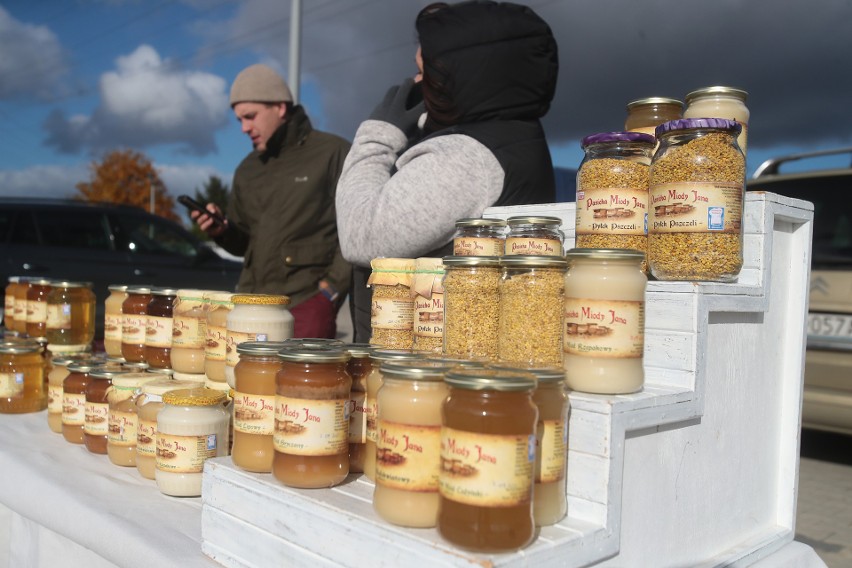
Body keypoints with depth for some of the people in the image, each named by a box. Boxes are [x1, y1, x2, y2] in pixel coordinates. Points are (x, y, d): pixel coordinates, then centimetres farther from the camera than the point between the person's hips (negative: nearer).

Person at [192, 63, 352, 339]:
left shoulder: (332, 152, -2)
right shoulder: (247, 169, 18)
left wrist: (333, 286, -13)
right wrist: (222, 231, 3)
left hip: (307, 301, -5)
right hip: (251, 300, 6)